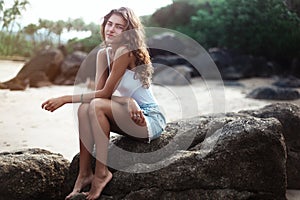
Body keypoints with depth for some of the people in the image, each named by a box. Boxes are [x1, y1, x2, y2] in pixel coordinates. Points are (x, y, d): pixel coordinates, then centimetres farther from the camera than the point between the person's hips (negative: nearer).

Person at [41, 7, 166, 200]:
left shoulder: (126, 52, -19)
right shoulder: (103, 54, 5)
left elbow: (105, 94, -18)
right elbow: (99, 91, -6)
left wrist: (65, 99, -16)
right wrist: (129, 101, -24)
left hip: (151, 120, -7)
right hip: (132, 118, 7)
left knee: (97, 106, -26)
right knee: (85, 108, -14)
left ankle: (102, 173, -16)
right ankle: (84, 174, -11)